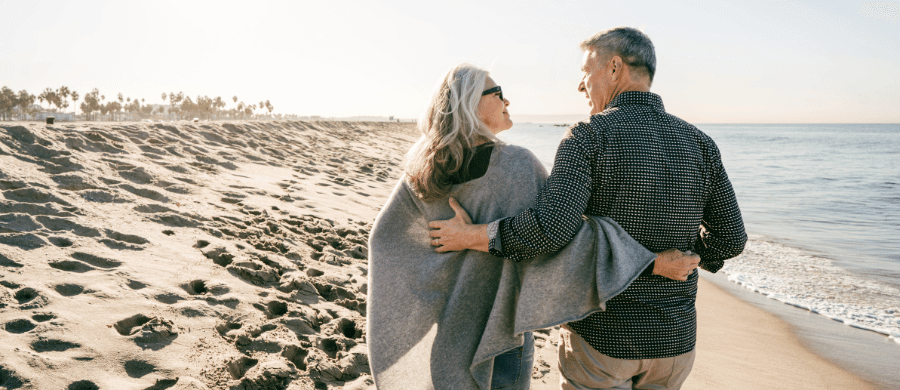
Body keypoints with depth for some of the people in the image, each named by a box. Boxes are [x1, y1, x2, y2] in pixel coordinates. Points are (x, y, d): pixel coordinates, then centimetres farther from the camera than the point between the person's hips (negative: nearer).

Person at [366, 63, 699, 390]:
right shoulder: (516, 165, -23)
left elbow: (385, 235, 2)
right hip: (498, 330, -5)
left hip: (448, 319, 6)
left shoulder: (425, 170, -6)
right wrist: (652, 260, -29)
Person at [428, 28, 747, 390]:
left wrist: (471, 236, -16)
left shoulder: (588, 137, -16)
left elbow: (551, 227, -29)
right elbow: (730, 238, 3)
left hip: (601, 336, -4)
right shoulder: (698, 143, -1)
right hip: (674, 339, 5)